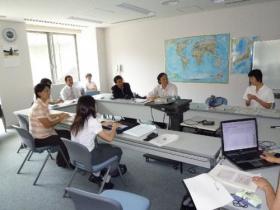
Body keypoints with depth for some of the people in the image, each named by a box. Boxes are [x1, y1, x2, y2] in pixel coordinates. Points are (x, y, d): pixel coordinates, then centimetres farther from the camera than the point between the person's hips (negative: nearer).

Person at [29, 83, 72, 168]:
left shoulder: (44, 103, 5)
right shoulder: (38, 107, -25)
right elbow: (47, 124, -27)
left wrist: (59, 115, 5)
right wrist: (60, 119, -13)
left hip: (47, 133, 10)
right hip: (40, 139, -10)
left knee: (68, 133, 9)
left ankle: (66, 158, 24)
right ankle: (62, 162, 11)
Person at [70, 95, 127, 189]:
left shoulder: (77, 120, -2)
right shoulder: (92, 121, -22)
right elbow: (109, 138, -17)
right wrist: (114, 128, -1)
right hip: (88, 158, -7)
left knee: (106, 147, 25)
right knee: (117, 151, 10)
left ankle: (96, 175, 25)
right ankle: (106, 180, 26)